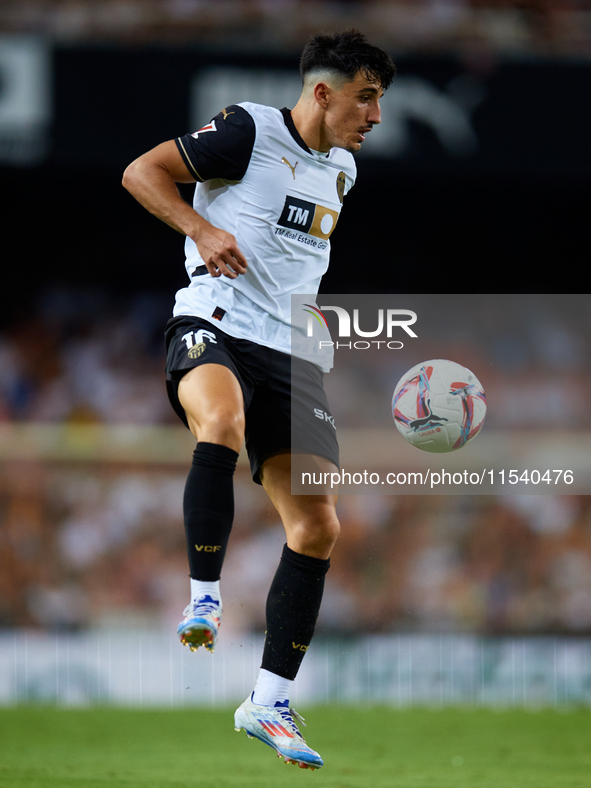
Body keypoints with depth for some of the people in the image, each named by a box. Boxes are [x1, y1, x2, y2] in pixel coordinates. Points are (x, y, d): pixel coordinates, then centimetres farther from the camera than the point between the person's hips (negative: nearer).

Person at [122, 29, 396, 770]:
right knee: (222, 422, -42)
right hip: (212, 327, -7)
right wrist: (201, 229, -19)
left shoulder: (340, 171, 18)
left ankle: (269, 702, 5)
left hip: (288, 352, 7)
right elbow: (141, 171, -6)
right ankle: (204, 598, -28)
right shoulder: (249, 132, -4)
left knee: (317, 526, -4)